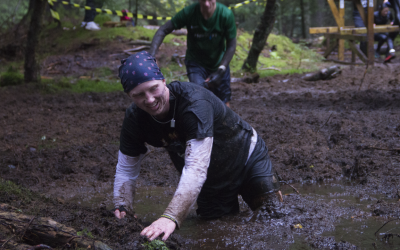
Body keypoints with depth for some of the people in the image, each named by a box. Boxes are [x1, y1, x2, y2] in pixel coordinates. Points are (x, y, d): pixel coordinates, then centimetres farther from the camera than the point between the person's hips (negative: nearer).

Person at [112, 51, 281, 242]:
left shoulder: (194, 102, -37)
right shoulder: (135, 119, -18)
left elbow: (196, 168, -46)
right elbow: (126, 170, -7)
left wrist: (171, 217, -55)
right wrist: (121, 210, -20)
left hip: (248, 159, -4)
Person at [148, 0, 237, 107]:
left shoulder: (226, 14, -23)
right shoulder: (189, 12, -23)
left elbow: (231, 45, -14)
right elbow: (163, 30, -16)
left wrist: (220, 71, -23)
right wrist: (151, 55, -30)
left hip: (219, 63, 1)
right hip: (196, 62, -1)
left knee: (224, 104, 9)